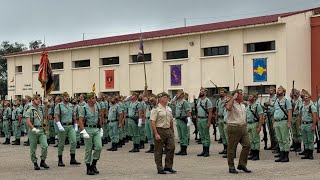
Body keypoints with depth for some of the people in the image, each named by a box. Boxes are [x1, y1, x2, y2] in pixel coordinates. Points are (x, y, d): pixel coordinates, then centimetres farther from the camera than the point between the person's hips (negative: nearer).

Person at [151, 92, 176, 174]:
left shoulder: (169, 109, 12)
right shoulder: (156, 109, -10)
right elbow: (153, 122, -16)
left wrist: (172, 131, 16)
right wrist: (156, 134, -21)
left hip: (168, 130, 7)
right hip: (159, 130, -7)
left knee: (171, 148, 3)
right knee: (159, 151, 1)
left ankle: (168, 166, 15)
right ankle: (160, 169, 9)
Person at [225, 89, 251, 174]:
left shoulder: (243, 105, 16)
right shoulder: (232, 104, -10)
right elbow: (228, 107, -35)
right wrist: (233, 98, -24)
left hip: (243, 127, 7)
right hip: (234, 128, -7)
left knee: (247, 145, -1)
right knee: (232, 148, 1)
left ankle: (242, 164, 10)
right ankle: (231, 167, 10)